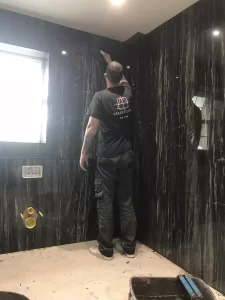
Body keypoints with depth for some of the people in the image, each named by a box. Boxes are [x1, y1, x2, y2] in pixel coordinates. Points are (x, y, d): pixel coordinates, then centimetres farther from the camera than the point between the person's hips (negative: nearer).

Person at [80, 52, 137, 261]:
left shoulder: (100, 97, -9)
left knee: (105, 203, 4)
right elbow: (123, 80, 32)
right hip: (126, 156, 5)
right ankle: (129, 247, 21)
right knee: (126, 202, 10)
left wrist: (84, 152, -2)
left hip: (107, 158, -5)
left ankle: (105, 250, 15)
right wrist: (111, 62, 43)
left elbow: (92, 129, -12)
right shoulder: (127, 93, 7)